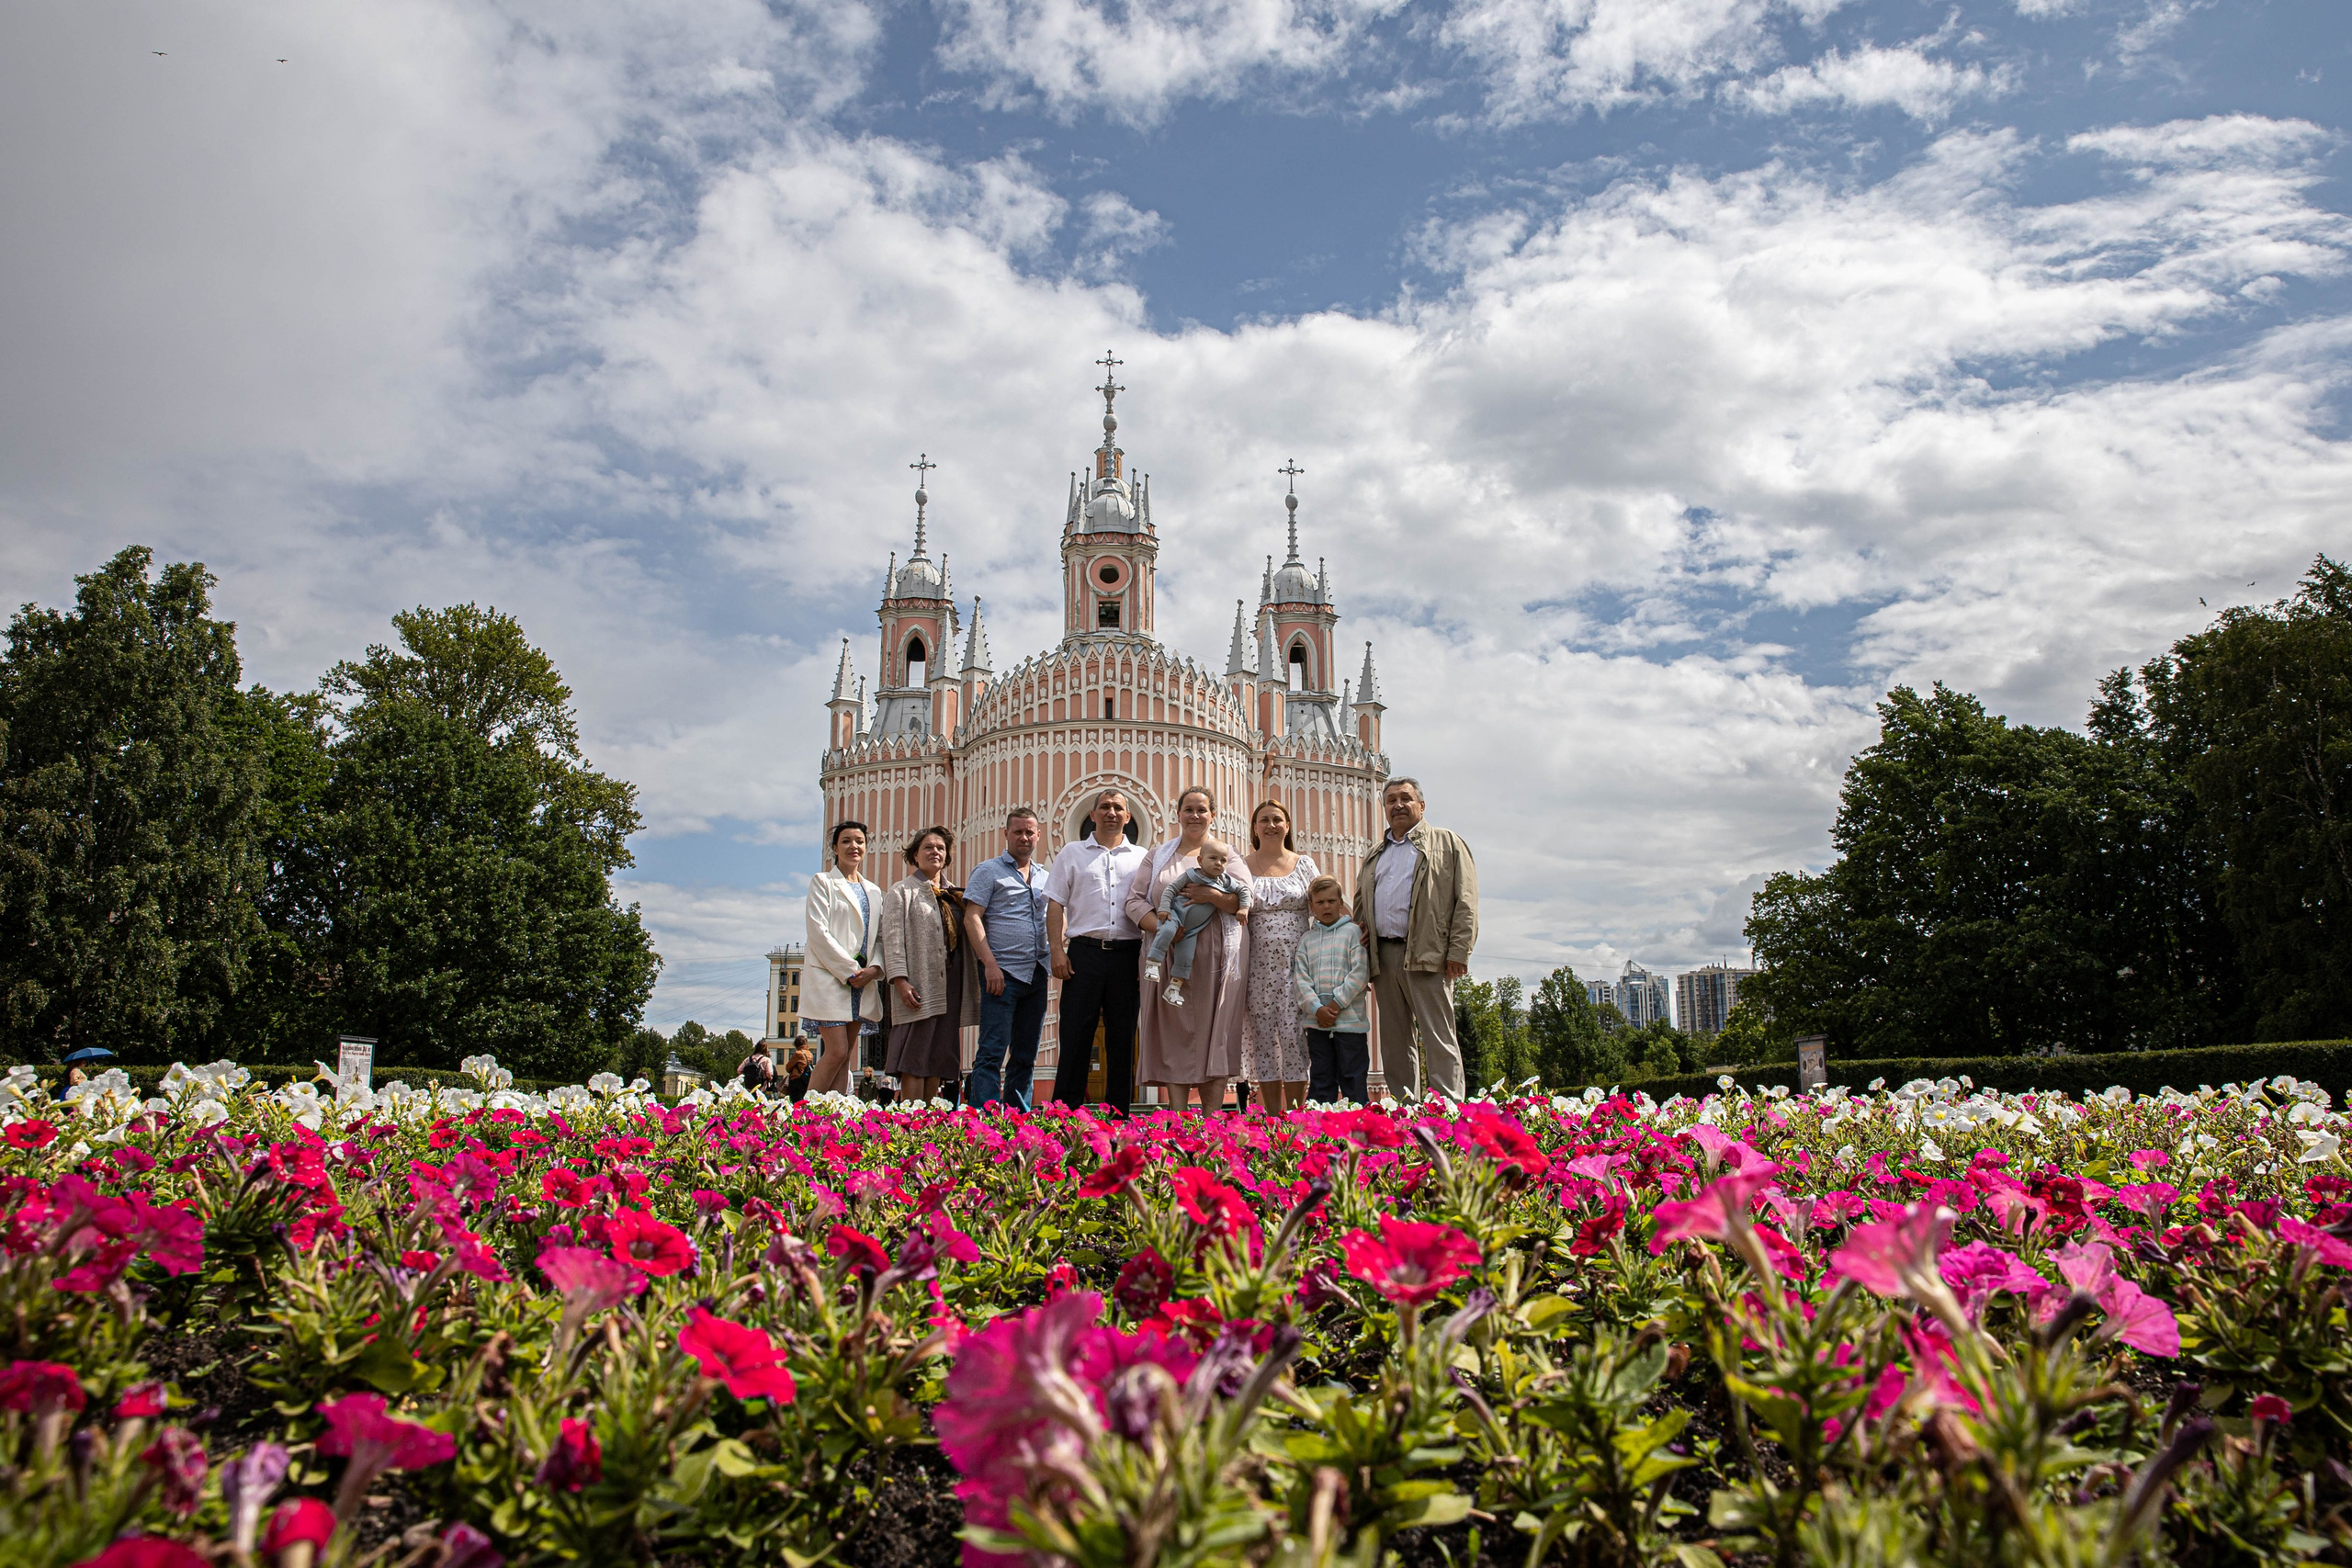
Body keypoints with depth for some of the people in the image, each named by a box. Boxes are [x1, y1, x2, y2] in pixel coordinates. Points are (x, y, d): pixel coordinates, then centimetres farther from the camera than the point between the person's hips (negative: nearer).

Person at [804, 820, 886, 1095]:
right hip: (830, 978, -5)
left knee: (846, 1055, 3)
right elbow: (818, 932, -7)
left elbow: (880, 937, 14)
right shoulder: (823, 882, 3)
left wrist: (874, 968, -7)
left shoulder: (874, 891, 19)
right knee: (837, 1052, -14)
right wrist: (849, 971, -13)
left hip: (863, 982, 5)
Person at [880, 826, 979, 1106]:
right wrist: (900, 979, -16)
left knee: (939, 1057, 5)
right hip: (919, 984, -5)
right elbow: (893, 937, -5)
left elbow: (965, 936, 18)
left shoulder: (956, 894, 20)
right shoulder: (902, 891, 5)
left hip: (951, 983, 5)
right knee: (914, 1056, -8)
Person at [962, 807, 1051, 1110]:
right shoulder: (989, 871, 2)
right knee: (993, 1052, -10)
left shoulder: (1047, 877, 18)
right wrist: (990, 963, -15)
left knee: (1026, 1055, 9)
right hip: (1003, 972, -6)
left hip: (1038, 974, 6)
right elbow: (972, 918, -6)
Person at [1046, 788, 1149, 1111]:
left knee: (1122, 1039, 5)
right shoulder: (1072, 853, 12)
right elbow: (1056, 904, 7)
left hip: (1127, 954, 1)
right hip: (1084, 952, -1)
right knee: (1075, 1036, -3)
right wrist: (1057, 950, -5)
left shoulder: (1142, 857, 14)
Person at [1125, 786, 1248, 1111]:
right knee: (1175, 1035, -3)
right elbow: (1135, 899, 6)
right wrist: (1161, 928, -12)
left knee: (1214, 1034, -4)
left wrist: (1212, 896, -18)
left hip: (1215, 959, -1)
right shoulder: (1158, 856, 16)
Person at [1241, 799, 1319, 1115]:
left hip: (1296, 962, 0)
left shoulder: (1305, 864, 9)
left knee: (1294, 1033, -6)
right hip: (1258, 965, 1)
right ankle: (1273, 1122, 9)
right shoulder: (1242, 866, 9)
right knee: (1263, 1037, 1)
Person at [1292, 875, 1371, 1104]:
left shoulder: (1353, 932, 2)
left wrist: (1337, 1004, -12)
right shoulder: (1307, 939, 12)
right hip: (1317, 1021, 3)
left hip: (1349, 1018, -3)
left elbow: (1360, 974, -6)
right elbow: (1300, 979, 4)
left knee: (1353, 1080, 0)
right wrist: (1317, 1009, -10)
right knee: (1320, 1079, 8)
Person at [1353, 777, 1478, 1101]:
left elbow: (1466, 902, -1)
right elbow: (1359, 904, 27)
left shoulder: (1447, 844, 8)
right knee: (1394, 1040, 6)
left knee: (1438, 1038, -8)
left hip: (1426, 955, -5)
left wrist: (1458, 953, -11)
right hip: (1383, 957, 6)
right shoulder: (1374, 857, 23)